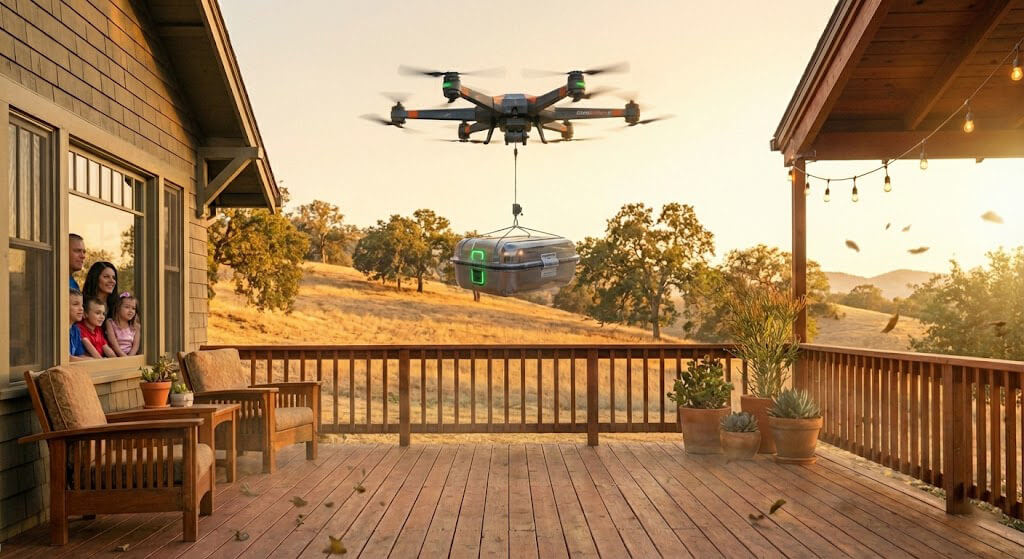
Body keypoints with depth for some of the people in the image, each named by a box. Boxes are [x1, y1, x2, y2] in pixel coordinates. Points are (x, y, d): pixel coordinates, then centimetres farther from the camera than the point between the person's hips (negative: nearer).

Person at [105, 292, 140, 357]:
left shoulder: (135, 326, 10)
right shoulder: (110, 323, 2)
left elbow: (135, 346, 1)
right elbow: (114, 344, -7)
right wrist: (124, 357, -16)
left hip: (131, 356, 3)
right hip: (116, 357, -3)